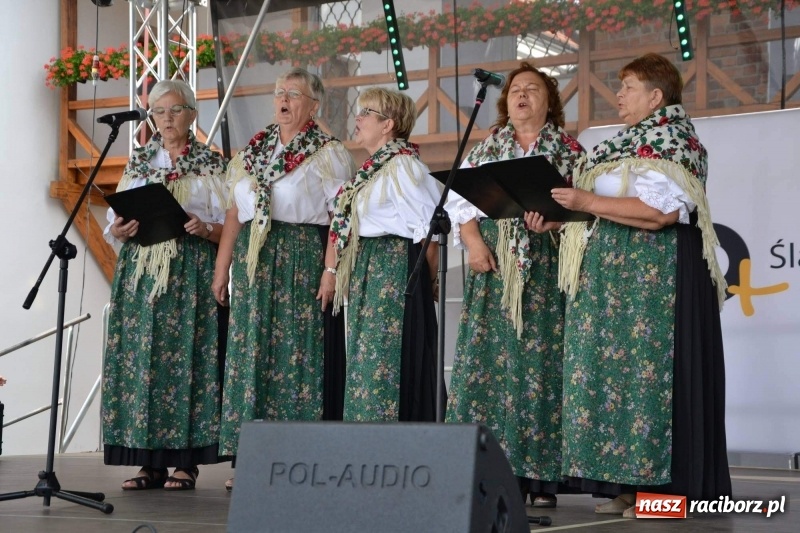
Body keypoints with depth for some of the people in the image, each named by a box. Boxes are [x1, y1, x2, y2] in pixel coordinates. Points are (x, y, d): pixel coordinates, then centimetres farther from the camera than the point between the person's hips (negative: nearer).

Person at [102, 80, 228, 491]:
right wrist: (118, 230, -6)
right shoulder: (137, 162, 16)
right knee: (139, 357, -3)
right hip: (140, 270, 3)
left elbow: (229, 226, 2)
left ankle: (186, 461, -3)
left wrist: (206, 229, -17)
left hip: (191, 272, -3)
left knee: (186, 355, -8)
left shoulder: (212, 164, 6)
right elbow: (113, 224, 16)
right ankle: (150, 462, 1)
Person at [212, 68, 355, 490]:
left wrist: (331, 269, -17)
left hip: (302, 262, -5)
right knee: (251, 350, 3)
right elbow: (235, 211, 15)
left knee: (300, 350, -7)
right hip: (253, 261, 5)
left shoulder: (328, 153, 1)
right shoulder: (253, 151, 17)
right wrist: (222, 267, 11)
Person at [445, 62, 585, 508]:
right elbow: (460, 200, 10)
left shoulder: (569, 150, 8)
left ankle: (541, 475, -4)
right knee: (487, 358, -4)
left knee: (539, 360, -7)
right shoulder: (486, 148, 17)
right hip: (493, 263, 3)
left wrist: (554, 221, -20)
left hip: (544, 265, -2)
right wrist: (473, 241, -7)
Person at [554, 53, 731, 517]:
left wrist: (588, 203, -21)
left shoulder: (670, 140, -9)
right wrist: (565, 211, 13)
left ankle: (661, 483, -7)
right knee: (618, 369, 5)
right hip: (619, 271, 10)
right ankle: (632, 483, 6)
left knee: (649, 367, -10)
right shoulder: (632, 142, 21)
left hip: (655, 272, -10)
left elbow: (658, 210, -22)